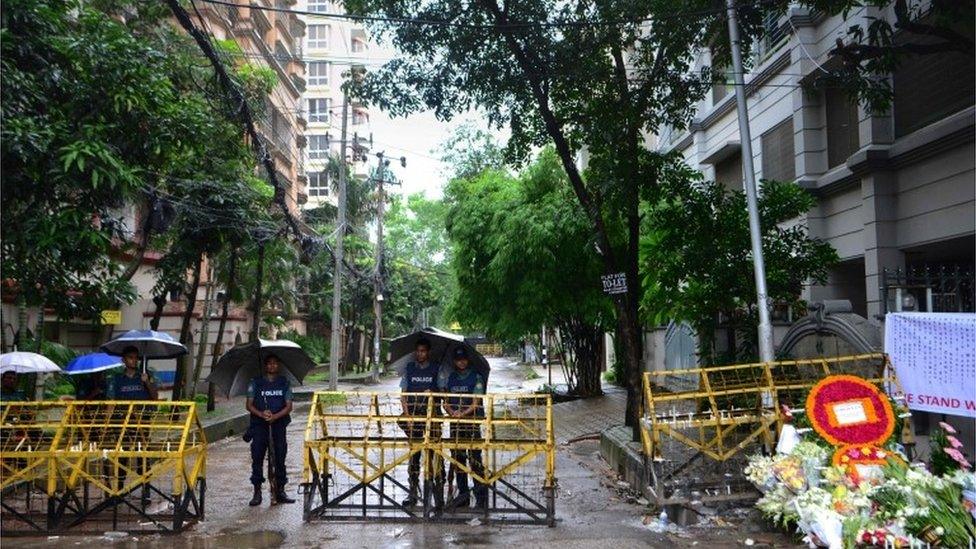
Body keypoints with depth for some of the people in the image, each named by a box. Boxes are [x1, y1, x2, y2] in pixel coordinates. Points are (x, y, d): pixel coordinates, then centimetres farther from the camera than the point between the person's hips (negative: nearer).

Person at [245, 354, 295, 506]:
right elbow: (249, 404, 2)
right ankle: (257, 492, 5)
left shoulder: (285, 383, 7)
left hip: (279, 423, 1)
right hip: (259, 424, -1)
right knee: (257, 457, -3)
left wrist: (275, 416, -15)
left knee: (280, 457, 3)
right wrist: (261, 414, -16)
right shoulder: (256, 382, 5)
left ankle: (280, 491, 11)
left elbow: (288, 406, 2)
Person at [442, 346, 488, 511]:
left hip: (472, 420, -5)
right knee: (457, 458, 7)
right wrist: (452, 413, -9)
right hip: (455, 423, 5)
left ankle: (481, 496, -5)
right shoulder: (450, 378, 13)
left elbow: (476, 403, -7)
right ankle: (463, 494, 16)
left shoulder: (476, 378, 0)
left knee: (474, 459, -9)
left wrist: (463, 413, -22)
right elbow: (446, 402, 12)